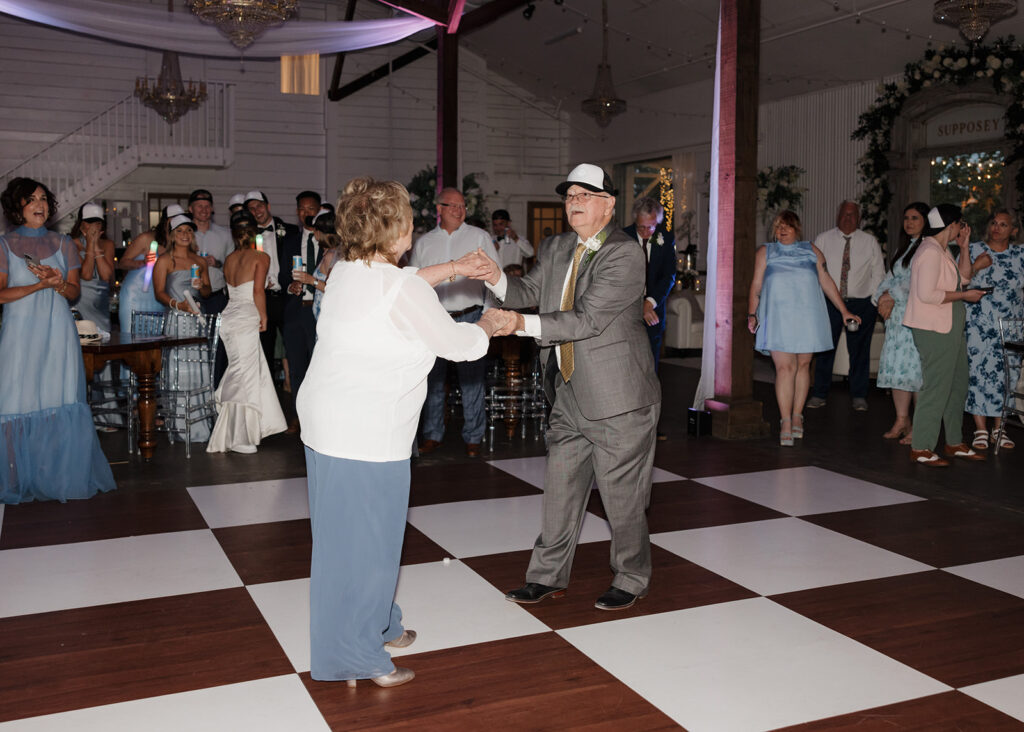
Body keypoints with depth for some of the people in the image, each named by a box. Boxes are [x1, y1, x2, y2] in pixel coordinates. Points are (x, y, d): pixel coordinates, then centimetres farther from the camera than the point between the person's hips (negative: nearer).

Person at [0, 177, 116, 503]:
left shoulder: (63, 244, 12)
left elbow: (74, 291, 10)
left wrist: (58, 282, -12)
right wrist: (39, 285, -14)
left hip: (58, 333, 2)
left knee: (62, 401, -3)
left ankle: (63, 474, 4)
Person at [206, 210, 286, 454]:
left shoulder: (229, 259, 13)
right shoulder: (260, 257, -4)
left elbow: (230, 288, 12)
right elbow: (258, 291, -11)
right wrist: (263, 317, -1)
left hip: (229, 315, 7)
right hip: (246, 319, -7)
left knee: (253, 371, 16)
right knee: (244, 376, -4)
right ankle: (237, 438, -4)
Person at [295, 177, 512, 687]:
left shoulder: (345, 272, 7)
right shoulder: (406, 292, -18)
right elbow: (456, 344, -5)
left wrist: (450, 269, 28)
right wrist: (487, 326, 15)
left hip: (325, 422, 9)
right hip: (367, 434, -9)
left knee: (346, 534, 20)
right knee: (361, 541, 2)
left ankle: (377, 625, 38)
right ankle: (356, 658, 15)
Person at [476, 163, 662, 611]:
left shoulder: (624, 254, -16)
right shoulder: (555, 249, 10)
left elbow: (588, 320, -24)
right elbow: (529, 293, 6)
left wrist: (523, 324, -29)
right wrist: (496, 278, -15)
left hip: (618, 402, -7)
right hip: (570, 398, 7)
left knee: (622, 496, 6)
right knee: (560, 489, 14)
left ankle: (631, 579, 27)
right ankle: (549, 576, 29)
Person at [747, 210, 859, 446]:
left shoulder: (811, 250, 15)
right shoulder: (765, 251, 12)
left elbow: (826, 282, 14)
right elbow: (756, 285, 7)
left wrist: (844, 311, 12)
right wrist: (752, 314, -4)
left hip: (807, 316, 2)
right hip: (778, 317, -2)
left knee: (803, 365, 4)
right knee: (784, 368, -10)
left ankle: (797, 415, 18)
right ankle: (785, 422, -8)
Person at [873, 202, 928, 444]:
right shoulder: (903, 247, 21)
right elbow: (891, 277, 17)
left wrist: (892, 296, -9)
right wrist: (884, 299, 0)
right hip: (896, 315, 8)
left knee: (916, 367, -8)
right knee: (895, 367, 6)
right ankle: (902, 421, 13)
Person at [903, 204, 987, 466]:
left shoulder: (942, 250, 15)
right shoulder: (930, 251, -17)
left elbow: (964, 277, 23)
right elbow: (927, 294, -26)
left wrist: (964, 246, 14)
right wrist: (964, 295, -16)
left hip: (950, 329, 11)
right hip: (934, 330, -11)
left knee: (957, 386, 16)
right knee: (936, 388, -8)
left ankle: (955, 443, 27)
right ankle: (921, 448, -1)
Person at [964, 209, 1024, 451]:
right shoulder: (974, 250, 2)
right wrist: (976, 266, -14)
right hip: (979, 324, -2)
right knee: (978, 371, -6)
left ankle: (998, 428, 15)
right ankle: (981, 429, 4)